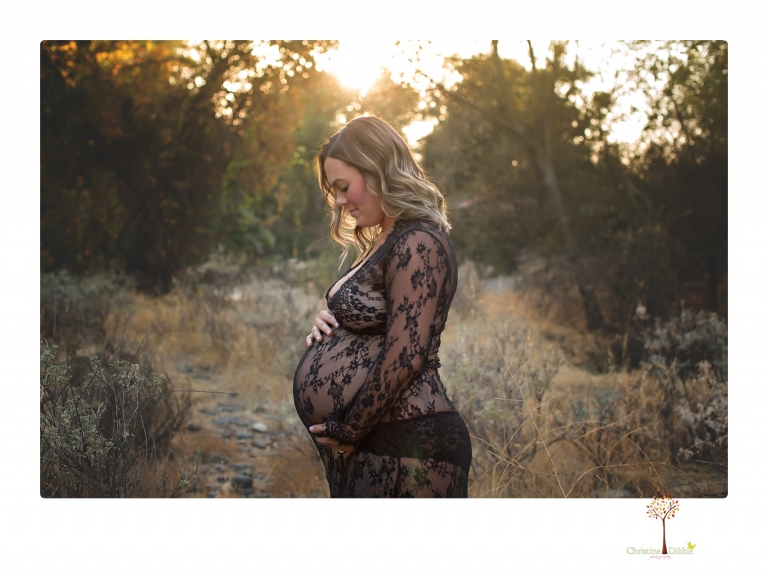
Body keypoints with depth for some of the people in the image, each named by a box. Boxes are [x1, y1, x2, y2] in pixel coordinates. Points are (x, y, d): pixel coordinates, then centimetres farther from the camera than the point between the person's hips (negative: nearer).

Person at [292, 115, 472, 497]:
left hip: (406, 449, -10)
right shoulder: (383, 242, 17)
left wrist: (349, 431, -13)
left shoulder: (417, 244, -15)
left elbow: (405, 357, -22)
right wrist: (331, 326, 6)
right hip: (368, 447, 10)